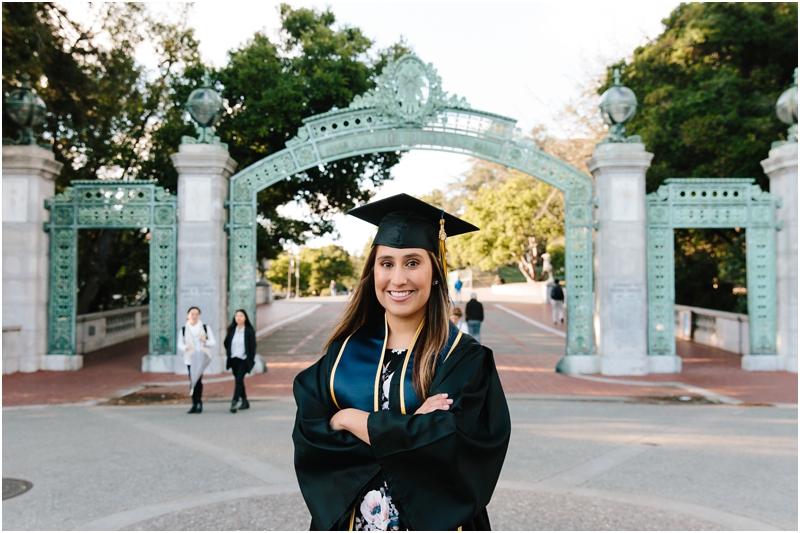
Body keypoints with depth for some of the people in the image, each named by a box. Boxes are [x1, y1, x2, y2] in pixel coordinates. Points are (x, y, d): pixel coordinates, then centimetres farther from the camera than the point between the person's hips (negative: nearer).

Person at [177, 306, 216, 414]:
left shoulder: (205, 328, 6)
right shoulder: (183, 330, 7)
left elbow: (213, 342, 6)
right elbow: (180, 344, 4)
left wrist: (205, 341, -15)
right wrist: (186, 347, -18)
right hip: (190, 358, 2)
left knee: (198, 379, -17)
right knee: (193, 381, 4)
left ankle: (198, 403, -13)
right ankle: (195, 404, 13)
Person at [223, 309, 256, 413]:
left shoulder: (249, 331, -5)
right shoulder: (232, 331, 5)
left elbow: (252, 346, -4)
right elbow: (226, 343, 18)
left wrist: (250, 360, -6)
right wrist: (229, 353, 11)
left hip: (244, 360, -5)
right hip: (234, 360, 5)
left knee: (239, 380, -15)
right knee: (239, 381, 12)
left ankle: (234, 402, -18)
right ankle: (245, 402, 24)